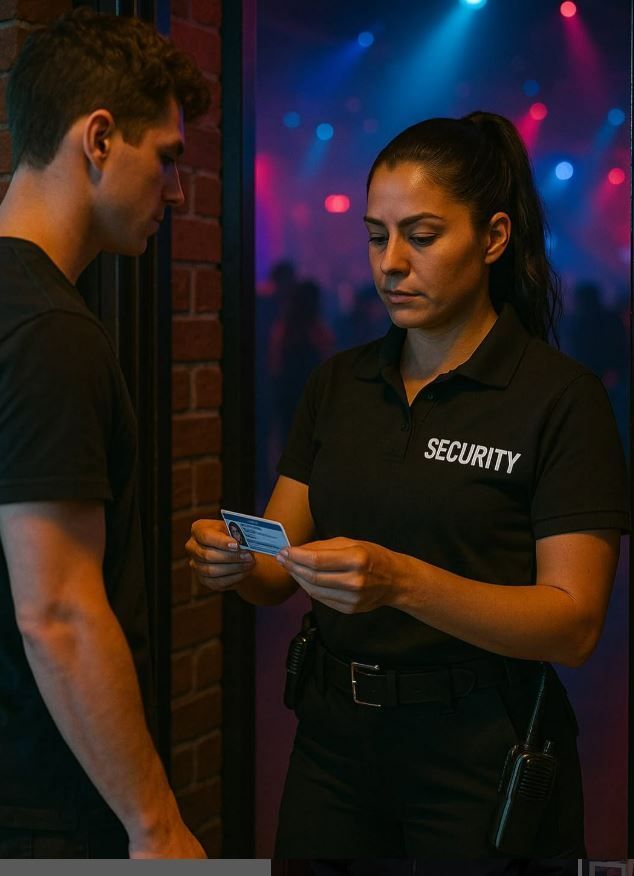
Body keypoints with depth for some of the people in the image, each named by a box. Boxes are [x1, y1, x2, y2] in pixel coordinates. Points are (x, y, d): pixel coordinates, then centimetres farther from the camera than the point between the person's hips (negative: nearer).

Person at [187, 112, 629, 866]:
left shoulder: (562, 397, -11)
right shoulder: (337, 385, 5)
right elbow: (281, 569, 5)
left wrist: (402, 582, -29)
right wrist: (236, 562, -18)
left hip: (481, 755, -4)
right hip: (334, 742, 5)